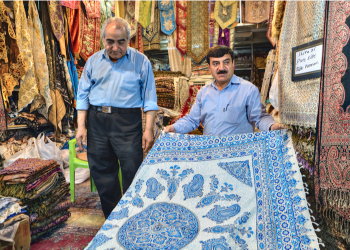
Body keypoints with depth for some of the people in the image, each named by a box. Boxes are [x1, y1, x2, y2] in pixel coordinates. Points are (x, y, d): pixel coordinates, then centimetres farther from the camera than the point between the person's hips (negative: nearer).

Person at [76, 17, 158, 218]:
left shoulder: (141, 62, 1)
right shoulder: (94, 61, 10)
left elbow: (149, 99, -1)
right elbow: (83, 95, 11)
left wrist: (149, 129, -8)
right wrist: (81, 126, 3)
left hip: (127, 121, -3)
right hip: (96, 121, 4)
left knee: (133, 172, -2)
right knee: (102, 172, 11)